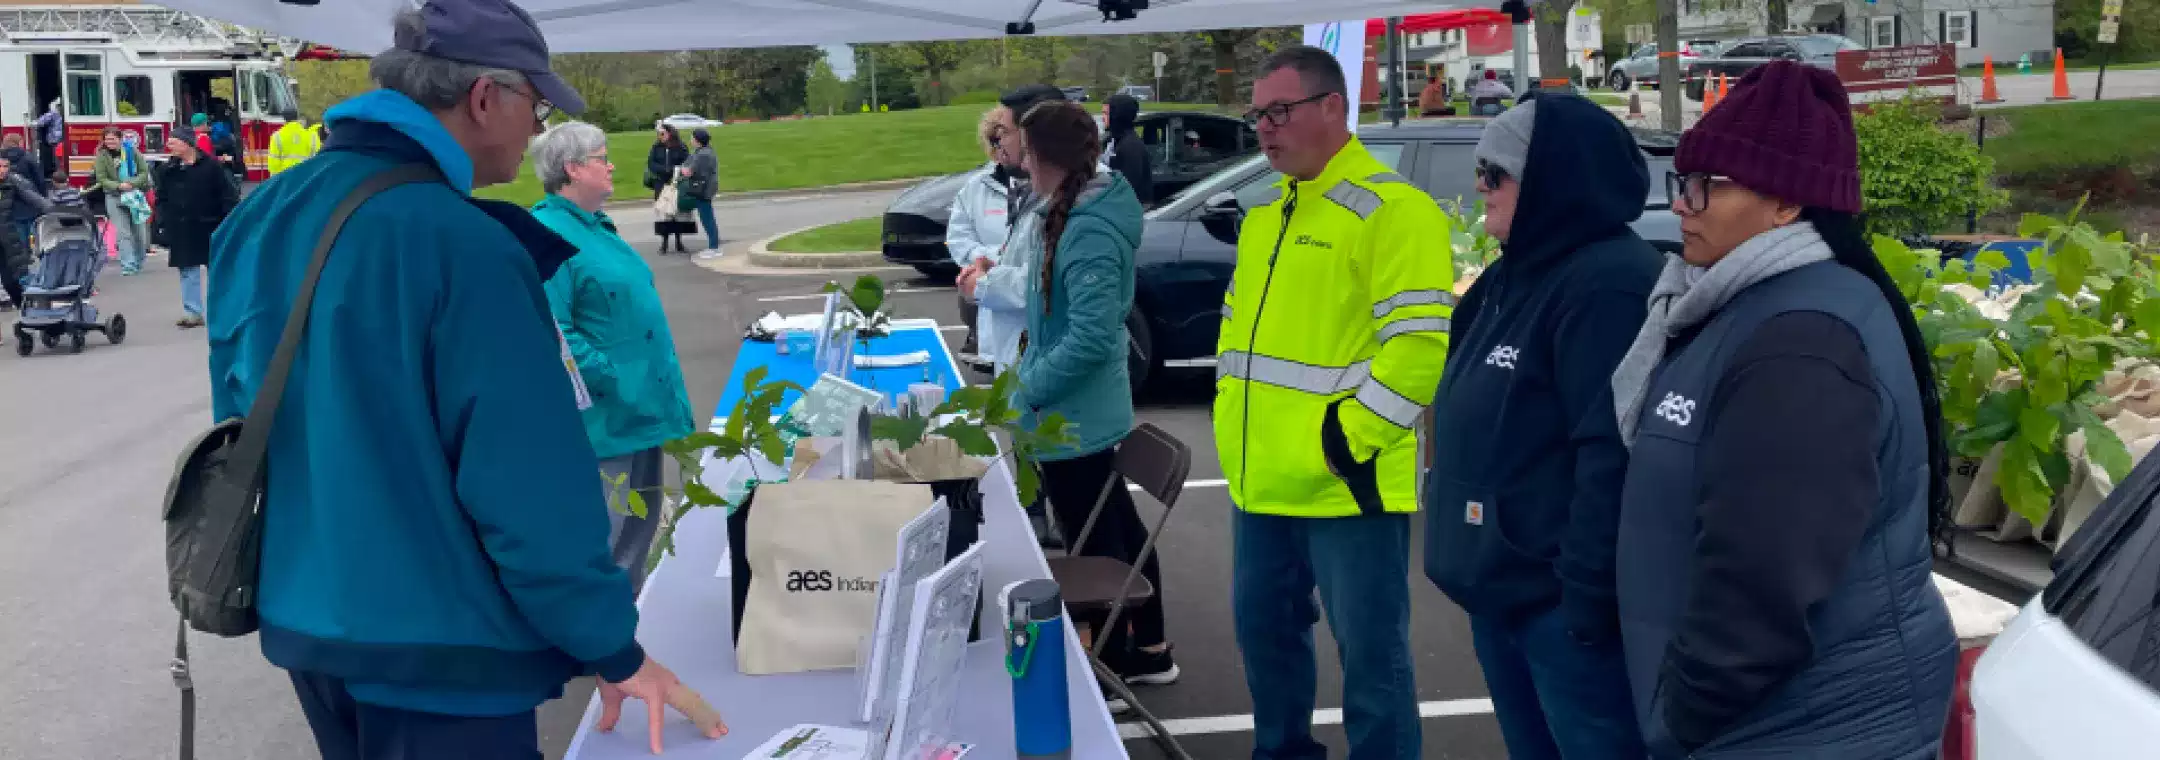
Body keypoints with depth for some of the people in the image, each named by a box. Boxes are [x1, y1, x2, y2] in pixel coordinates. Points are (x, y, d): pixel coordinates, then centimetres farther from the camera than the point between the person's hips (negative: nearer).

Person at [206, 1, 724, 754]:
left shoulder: (260, 218, 4)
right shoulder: (461, 245, -22)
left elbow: (241, 412, 15)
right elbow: (530, 484, -23)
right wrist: (613, 649, -13)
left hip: (303, 619, 8)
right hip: (435, 651, -8)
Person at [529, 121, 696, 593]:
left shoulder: (596, 226, 14)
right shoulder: (549, 233, -17)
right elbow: (553, 332, -26)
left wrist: (661, 392, 20)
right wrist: (612, 379, -23)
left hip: (640, 413, 10)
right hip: (608, 421, -10)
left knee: (641, 522, 19)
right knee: (607, 539, -3)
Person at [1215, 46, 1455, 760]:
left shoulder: (1391, 209, -13)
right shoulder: (1265, 213, 15)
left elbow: (1421, 343, -20)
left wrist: (1349, 437, -19)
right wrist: (1230, 410, 14)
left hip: (1344, 484, -8)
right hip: (1260, 479, 9)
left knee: (1369, 651, 2)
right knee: (1264, 628, 20)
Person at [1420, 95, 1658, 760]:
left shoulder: (1608, 286, -19)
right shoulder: (1517, 275, 12)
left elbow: (1612, 455, -25)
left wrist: (1588, 599, -25)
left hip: (1559, 605, -10)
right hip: (1499, 594, 10)